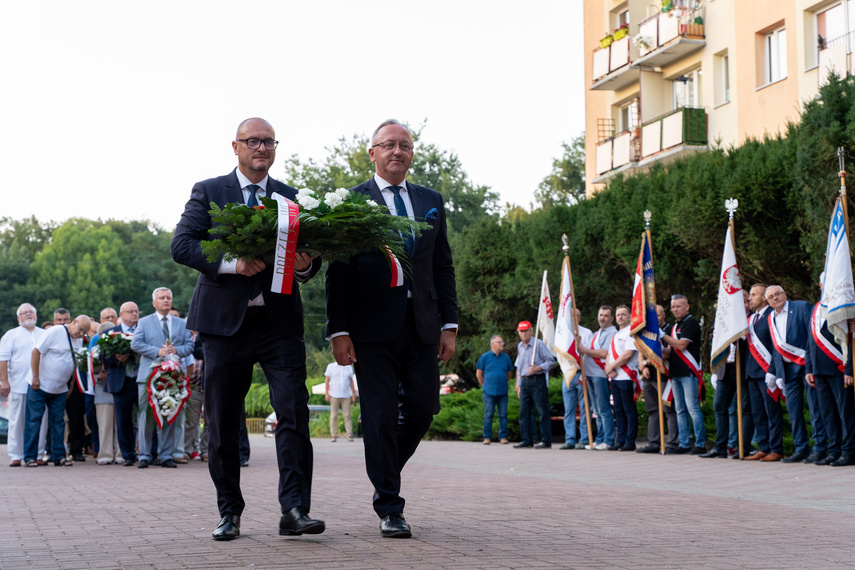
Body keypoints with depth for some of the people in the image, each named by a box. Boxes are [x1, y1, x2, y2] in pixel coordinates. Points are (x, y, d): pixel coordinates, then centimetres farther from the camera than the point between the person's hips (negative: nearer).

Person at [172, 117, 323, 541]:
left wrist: (305, 265, -10)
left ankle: (294, 510, -11)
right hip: (225, 320, -1)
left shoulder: (292, 198, 14)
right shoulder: (207, 192, 7)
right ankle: (229, 513, 15)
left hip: (280, 322, 1)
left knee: (294, 411, -12)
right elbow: (181, 245, -4)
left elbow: (306, 256, 15)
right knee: (222, 423, 4)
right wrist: (232, 264, -18)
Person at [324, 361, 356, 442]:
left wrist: (353, 394, 8)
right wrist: (326, 394, -4)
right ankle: (333, 436, 1)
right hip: (334, 395, -1)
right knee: (334, 415, -2)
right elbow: (327, 380, 3)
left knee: (347, 415, -4)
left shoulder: (349, 367, 10)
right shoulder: (330, 366, 4)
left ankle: (350, 436, -4)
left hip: (346, 396, 1)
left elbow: (351, 381, 14)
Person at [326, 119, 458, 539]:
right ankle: (389, 508, 7)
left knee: (423, 408, 3)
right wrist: (338, 331, -9)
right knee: (380, 416, -1)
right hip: (373, 327, -4)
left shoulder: (431, 201, 14)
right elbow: (337, 272, -2)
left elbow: (443, 266, 14)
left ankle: (385, 470, 31)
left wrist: (449, 324, 6)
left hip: (422, 326, 4)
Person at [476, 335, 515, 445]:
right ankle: (487, 437, 5)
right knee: (488, 415, -1)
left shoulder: (506, 358, 8)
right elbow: (478, 374, 8)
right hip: (489, 392, -2)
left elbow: (510, 374, 19)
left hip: (503, 392, 2)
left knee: (503, 415, 3)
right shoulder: (485, 357, 1)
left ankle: (503, 437, 9)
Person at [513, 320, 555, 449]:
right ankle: (526, 440, 12)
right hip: (524, 382, 7)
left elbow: (551, 361, -6)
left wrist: (537, 368, -18)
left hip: (537, 381, -7)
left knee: (543, 411, -6)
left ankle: (546, 440, -4)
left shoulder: (539, 344, -5)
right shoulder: (519, 347, 16)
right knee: (524, 411, 6)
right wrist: (518, 384, 20)